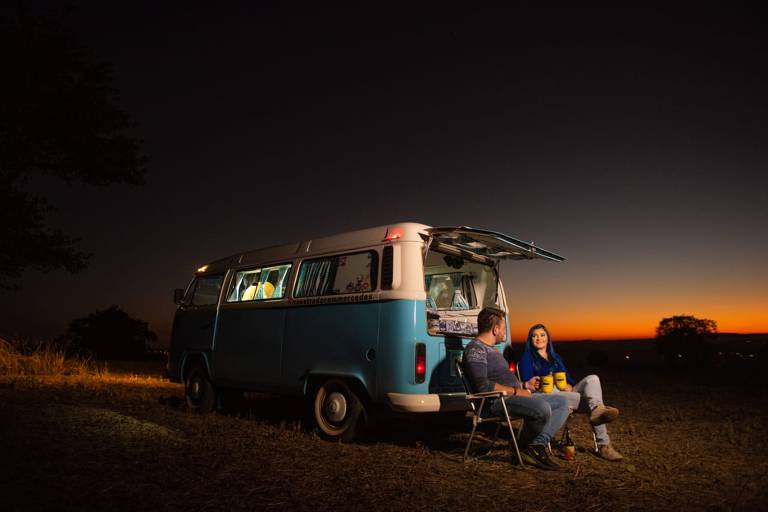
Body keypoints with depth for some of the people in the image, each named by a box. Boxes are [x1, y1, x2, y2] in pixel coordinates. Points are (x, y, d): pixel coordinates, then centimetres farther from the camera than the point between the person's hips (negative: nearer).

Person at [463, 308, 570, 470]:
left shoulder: (491, 348, 23)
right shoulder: (475, 348, -11)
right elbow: (483, 386, -22)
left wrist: (525, 385, 24)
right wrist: (515, 391, -17)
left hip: (513, 395, 11)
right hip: (496, 401, -11)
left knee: (562, 402, 3)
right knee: (542, 408, -32)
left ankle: (538, 445, -12)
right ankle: (525, 448, -5)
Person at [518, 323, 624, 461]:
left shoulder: (556, 357, 28)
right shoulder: (527, 357, 10)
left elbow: (569, 379, 19)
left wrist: (569, 385, -4)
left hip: (566, 393, 5)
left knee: (592, 379, -23)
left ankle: (597, 409, -48)